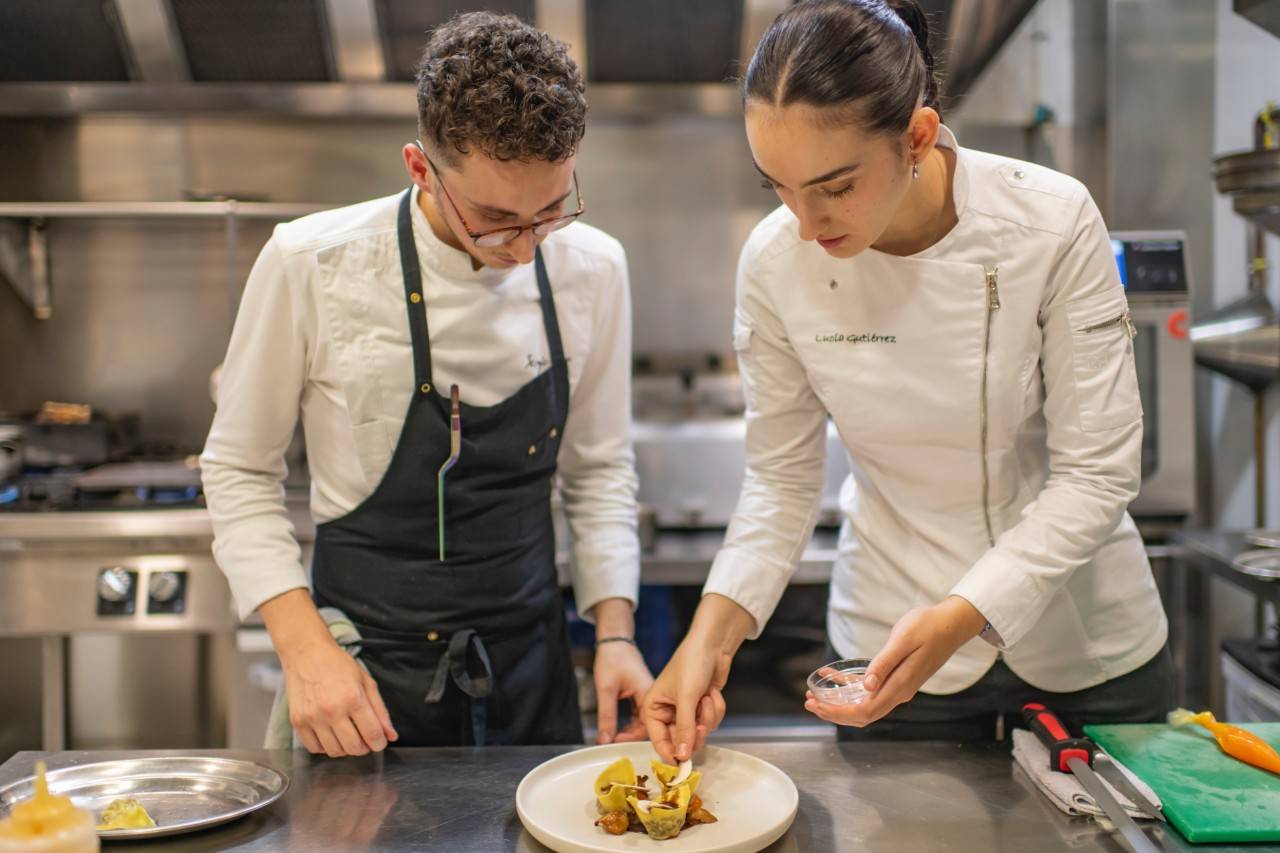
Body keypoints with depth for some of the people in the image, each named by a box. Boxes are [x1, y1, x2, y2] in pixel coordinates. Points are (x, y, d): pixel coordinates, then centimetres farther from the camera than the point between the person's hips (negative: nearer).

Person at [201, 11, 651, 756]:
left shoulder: (592, 270, -7)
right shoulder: (310, 267, -16)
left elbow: (600, 468, 2)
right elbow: (241, 471, -6)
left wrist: (616, 632, -7)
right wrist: (303, 645, -15)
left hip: (529, 665, 3)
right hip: (366, 672, -2)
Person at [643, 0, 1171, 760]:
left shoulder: (1052, 224, -22)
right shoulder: (777, 261, -16)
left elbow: (1098, 470, -18)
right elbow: (783, 478, -7)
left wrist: (960, 617, -30)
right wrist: (712, 633, -20)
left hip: (1084, 642, 0)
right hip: (890, 648, 1)